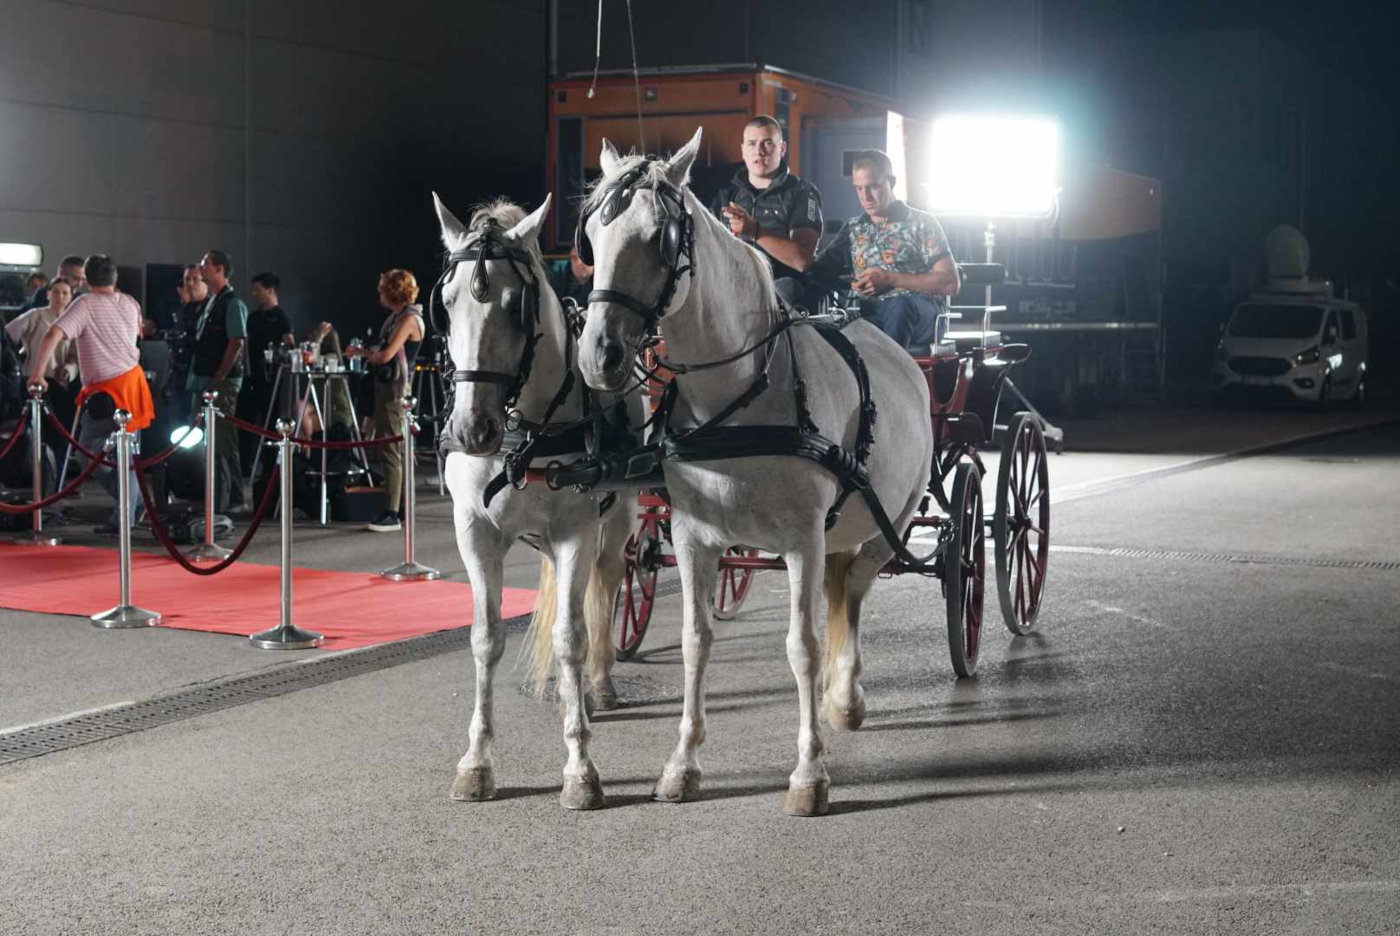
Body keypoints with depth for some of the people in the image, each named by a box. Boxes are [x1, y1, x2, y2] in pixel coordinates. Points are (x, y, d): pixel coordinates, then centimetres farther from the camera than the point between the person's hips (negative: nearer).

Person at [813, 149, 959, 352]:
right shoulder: (853, 228, 24)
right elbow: (819, 271, 18)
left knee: (898, 305, -40)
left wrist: (889, 279, -7)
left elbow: (950, 284, 1)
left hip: (920, 313, -3)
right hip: (867, 314, 3)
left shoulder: (921, 223, 10)